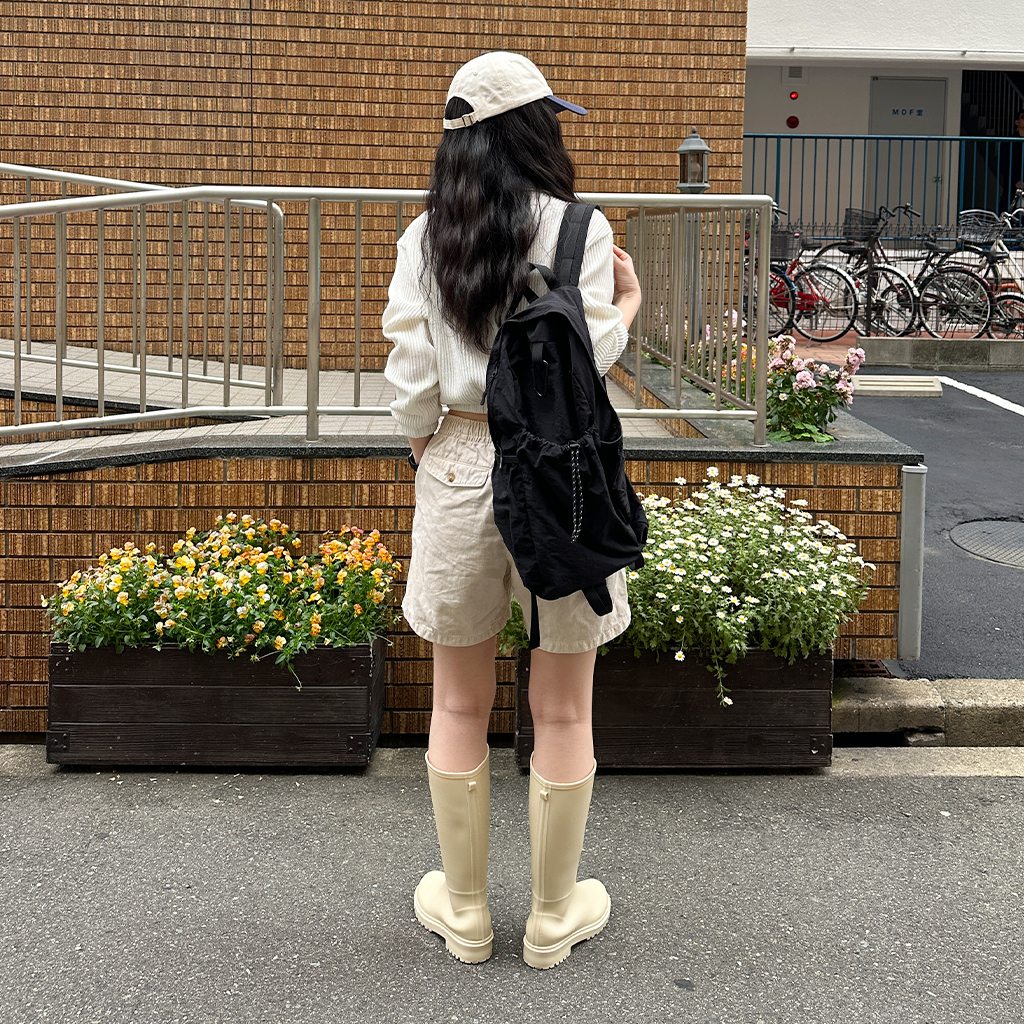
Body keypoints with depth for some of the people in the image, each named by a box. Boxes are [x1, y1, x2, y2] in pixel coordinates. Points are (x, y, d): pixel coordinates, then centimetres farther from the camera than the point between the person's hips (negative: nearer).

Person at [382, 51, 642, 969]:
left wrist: (431, 464, 13)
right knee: (562, 711, 11)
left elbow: (411, 376, -2)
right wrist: (626, 307, 7)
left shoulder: (424, 237, 1)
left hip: (458, 469, 3)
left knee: (460, 704, 15)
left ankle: (464, 911, 27)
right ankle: (554, 918, 24)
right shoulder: (578, 227, -7)